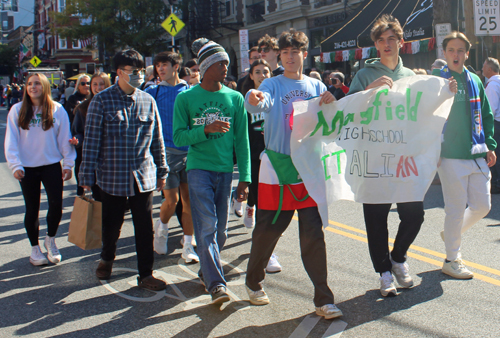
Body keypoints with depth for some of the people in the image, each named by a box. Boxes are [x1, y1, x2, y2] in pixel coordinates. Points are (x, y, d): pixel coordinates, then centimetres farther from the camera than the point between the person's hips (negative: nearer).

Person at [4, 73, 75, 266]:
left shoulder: (57, 109, -1)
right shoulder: (17, 110, -2)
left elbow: (65, 138, 2)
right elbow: (11, 140, -3)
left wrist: (68, 164, 0)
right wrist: (15, 165, -11)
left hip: (52, 165, 0)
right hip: (27, 168, 0)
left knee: (56, 206, -6)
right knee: (32, 210, 8)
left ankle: (50, 240, 21)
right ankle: (35, 248, 24)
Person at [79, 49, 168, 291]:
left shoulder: (147, 101, 5)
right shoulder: (102, 101, -4)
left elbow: (157, 139, 11)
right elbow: (91, 141, -5)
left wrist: (161, 170, 12)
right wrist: (87, 177, -7)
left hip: (143, 176, 2)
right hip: (112, 177, -2)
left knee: (145, 228, 3)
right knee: (111, 225, 12)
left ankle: (146, 274, 15)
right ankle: (106, 259, 41)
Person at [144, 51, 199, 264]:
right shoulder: (153, 91, 4)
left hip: (190, 150, 2)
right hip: (167, 151, -1)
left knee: (189, 199, 2)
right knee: (171, 200, -5)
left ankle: (188, 246, 12)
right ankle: (162, 227, 27)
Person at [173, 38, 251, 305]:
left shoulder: (235, 98, 6)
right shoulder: (186, 98, 1)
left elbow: (241, 141, 6)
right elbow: (179, 137, -2)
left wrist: (244, 178, 1)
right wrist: (206, 130, -19)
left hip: (225, 170, 3)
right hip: (198, 169, -3)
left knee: (220, 230, 9)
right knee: (207, 227, -10)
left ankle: (206, 271, 29)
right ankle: (216, 283, -9)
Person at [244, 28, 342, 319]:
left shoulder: (316, 86, 12)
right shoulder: (273, 85, 3)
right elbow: (261, 103, -19)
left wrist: (332, 104, -16)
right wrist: (254, 100, -44)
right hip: (276, 169, -2)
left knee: (313, 235, 0)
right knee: (267, 231, 5)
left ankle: (324, 300, 7)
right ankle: (254, 282, 31)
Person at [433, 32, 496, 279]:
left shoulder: (474, 80, 13)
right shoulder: (436, 79, -2)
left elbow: (486, 115, 17)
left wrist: (490, 146, 12)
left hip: (477, 155, 5)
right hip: (451, 155, -5)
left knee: (482, 205, 7)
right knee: (456, 208, -1)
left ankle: (452, 233, 34)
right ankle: (452, 260, 14)